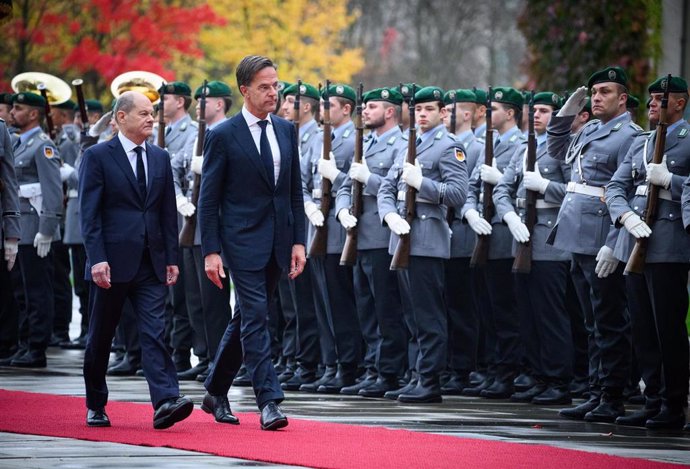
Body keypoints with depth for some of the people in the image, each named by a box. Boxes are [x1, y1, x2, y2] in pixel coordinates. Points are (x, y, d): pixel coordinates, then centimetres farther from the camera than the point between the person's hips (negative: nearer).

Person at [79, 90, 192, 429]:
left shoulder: (160, 158, 12)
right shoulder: (97, 157, -3)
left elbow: (168, 211, 13)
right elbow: (89, 213, -8)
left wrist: (171, 258, 7)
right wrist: (97, 258, -16)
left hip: (151, 263, 3)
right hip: (113, 262, -3)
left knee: (154, 332, -10)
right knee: (100, 337, 8)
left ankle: (165, 402, -21)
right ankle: (95, 406, 21)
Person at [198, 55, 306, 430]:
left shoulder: (286, 131, 9)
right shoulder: (223, 136, -7)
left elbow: (295, 191, 13)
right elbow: (208, 198, -6)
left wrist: (298, 241, 6)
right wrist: (211, 251, -11)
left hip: (277, 241, 5)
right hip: (243, 241, -5)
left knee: (246, 319, 13)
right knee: (255, 319, -10)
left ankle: (216, 392, 26)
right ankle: (269, 402, -12)